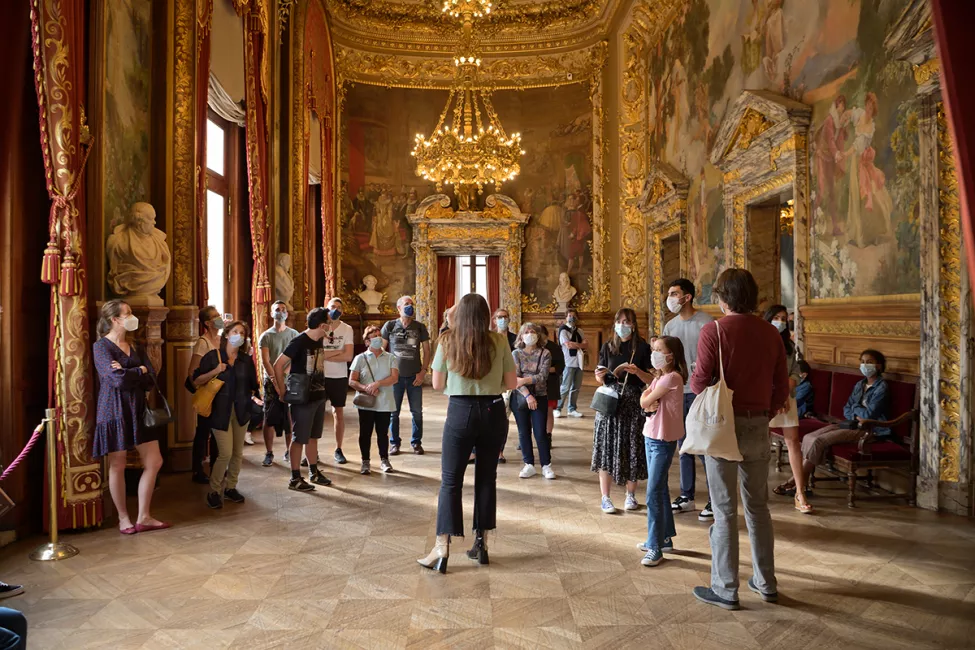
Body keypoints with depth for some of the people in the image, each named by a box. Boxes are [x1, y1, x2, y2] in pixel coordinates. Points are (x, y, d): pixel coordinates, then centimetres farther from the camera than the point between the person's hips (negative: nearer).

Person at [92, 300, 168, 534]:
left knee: (154, 462, 4)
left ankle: (143, 517, 14)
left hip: (138, 409, 7)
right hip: (114, 411, -6)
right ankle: (123, 518, 19)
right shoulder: (101, 346, -7)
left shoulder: (133, 346, 13)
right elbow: (118, 379, -21)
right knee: (117, 466, 4)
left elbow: (152, 378, 0)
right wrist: (140, 371, -5)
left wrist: (128, 374, -15)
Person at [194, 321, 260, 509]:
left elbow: (252, 385, 12)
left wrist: (254, 397, -5)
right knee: (225, 453, -9)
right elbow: (197, 381, -2)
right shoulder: (213, 356, -2)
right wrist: (215, 371, -16)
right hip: (220, 411, -4)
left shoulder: (247, 360, 8)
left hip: (241, 410, 4)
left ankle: (230, 487, 24)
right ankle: (214, 491, 7)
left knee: (238, 453, 8)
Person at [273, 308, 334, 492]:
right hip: (302, 398, -8)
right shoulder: (299, 342, -18)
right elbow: (278, 365, -17)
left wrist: (322, 390, 9)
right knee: (299, 439, 2)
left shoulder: (319, 340, 6)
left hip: (318, 396, 8)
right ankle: (295, 479, 12)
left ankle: (314, 473, 29)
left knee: (313, 437, 17)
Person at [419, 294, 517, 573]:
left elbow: (437, 385, 3)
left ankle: (442, 547, 1)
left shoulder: (448, 341, -2)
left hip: (460, 411, -1)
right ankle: (481, 543, 22)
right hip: (493, 411, 2)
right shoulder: (499, 341, -2)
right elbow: (511, 383, 1)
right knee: (487, 478, 13)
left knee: (451, 480, 5)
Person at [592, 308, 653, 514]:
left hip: (633, 402, -1)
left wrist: (637, 371, -19)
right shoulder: (608, 346, 7)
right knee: (607, 448, -1)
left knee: (632, 448, 4)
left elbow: (651, 379, 0)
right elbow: (600, 377, 9)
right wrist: (600, 375, -13)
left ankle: (630, 495, 22)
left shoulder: (642, 347, 1)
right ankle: (605, 498, 7)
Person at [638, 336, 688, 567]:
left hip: (663, 441, -10)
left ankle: (655, 547, 1)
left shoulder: (672, 377, -18)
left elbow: (645, 402, -16)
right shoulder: (660, 377, 12)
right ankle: (665, 537, 29)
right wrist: (650, 404, -15)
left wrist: (649, 400, 4)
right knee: (660, 490, 17)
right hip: (651, 437, 10)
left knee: (654, 495, -7)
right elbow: (643, 402, 4)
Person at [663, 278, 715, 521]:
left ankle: (715, 500, 10)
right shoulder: (670, 326, 10)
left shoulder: (706, 323, -8)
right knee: (684, 447, 14)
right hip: (677, 392, 6)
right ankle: (687, 497, 25)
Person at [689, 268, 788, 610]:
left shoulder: (714, 331, -12)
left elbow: (700, 382, -15)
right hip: (759, 426, 5)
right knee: (758, 506, 17)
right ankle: (766, 582, 29)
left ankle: (725, 589, 13)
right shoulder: (770, 333, 3)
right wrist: (765, 414, 17)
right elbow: (781, 387, 5)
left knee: (725, 510, 4)